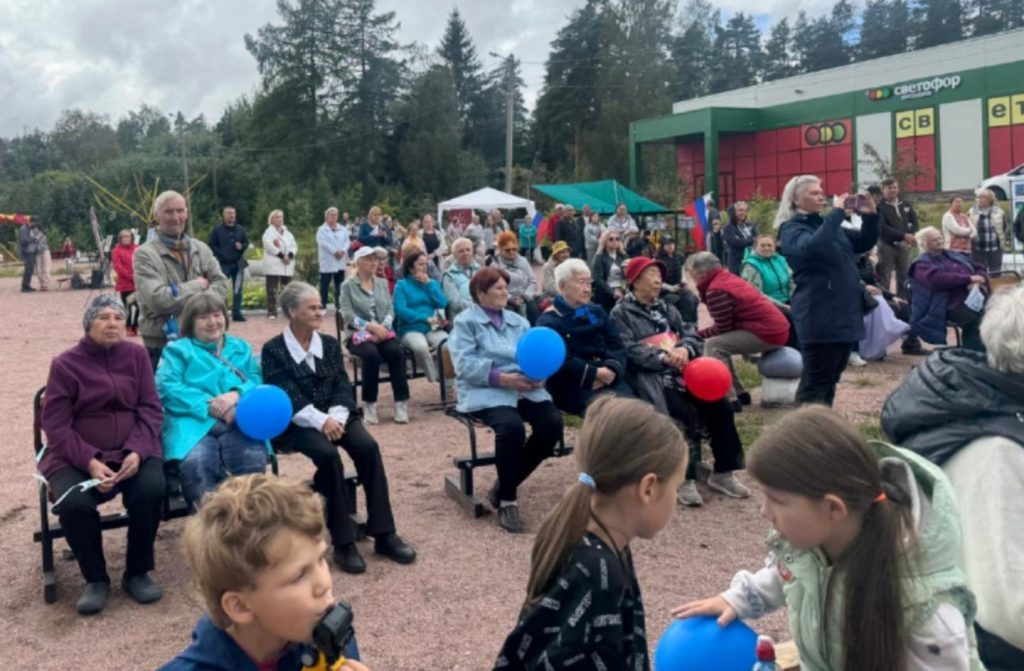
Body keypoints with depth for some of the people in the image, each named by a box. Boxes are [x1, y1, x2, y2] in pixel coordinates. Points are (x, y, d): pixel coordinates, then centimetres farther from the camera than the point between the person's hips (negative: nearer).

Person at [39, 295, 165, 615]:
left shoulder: (136, 355, 4)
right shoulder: (65, 364, -2)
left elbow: (150, 410, 1)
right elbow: (56, 425, -5)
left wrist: (137, 452, -17)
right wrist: (90, 461, -20)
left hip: (132, 450, 1)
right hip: (77, 455, -1)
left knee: (151, 489, -28)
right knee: (74, 503, -30)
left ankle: (138, 572, -6)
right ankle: (95, 579, -4)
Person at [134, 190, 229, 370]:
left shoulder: (201, 249, 10)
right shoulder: (145, 254, -7)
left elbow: (221, 284, 2)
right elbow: (157, 299, -19)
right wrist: (197, 286, -8)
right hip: (162, 344, -5)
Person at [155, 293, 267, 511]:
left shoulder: (241, 347, 29)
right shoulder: (178, 349, 19)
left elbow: (257, 381, 14)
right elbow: (166, 388, 2)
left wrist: (237, 394, -10)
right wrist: (209, 405, -10)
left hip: (238, 422, 2)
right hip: (194, 422, -2)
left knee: (254, 457, -31)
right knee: (195, 462, -35)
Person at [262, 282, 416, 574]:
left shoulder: (330, 344, 11)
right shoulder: (273, 350, -2)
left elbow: (343, 387, 3)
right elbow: (287, 397, -12)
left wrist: (336, 417, -16)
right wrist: (321, 421, -25)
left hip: (335, 416, 4)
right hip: (298, 424, -4)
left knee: (368, 446, -25)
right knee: (327, 454, -34)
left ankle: (384, 534, -19)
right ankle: (343, 541, -23)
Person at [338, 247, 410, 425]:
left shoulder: (383, 283, 17)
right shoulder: (347, 286, 4)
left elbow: (390, 309, 7)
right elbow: (348, 316, -7)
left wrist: (383, 326, -13)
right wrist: (371, 326, -19)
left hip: (383, 332, 3)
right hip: (358, 334, -3)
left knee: (396, 352, -28)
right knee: (372, 355, -34)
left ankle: (401, 402, -23)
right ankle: (370, 404, -22)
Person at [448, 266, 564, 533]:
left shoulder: (518, 321, 23)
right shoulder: (465, 321, 5)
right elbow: (465, 365, -10)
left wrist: (539, 375, -11)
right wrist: (502, 378, -19)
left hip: (524, 388, 6)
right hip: (486, 392, -6)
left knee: (553, 422, -21)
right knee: (511, 426, -35)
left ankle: (504, 486, -4)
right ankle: (506, 499, -13)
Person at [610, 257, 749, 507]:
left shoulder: (666, 308, 25)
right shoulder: (621, 313, 5)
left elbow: (692, 333, 12)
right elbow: (628, 350, -9)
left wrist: (685, 349, -12)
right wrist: (663, 356, -21)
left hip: (683, 371, 6)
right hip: (651, 377, -6)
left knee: (721, 408, -14)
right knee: (688, 415, -28)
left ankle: (723, 473, -2)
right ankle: (685, 480, -19)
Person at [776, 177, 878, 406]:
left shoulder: (826, 224, 17)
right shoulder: (791, 229, -7)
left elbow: (864, 243, 19)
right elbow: (812, 247, -29)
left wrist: (870, 216, 2)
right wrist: (837, 212, -24)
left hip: (845, 312, 8)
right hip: (819, 316, -8)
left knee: (830, 379, 15)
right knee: (816, 382, -7)